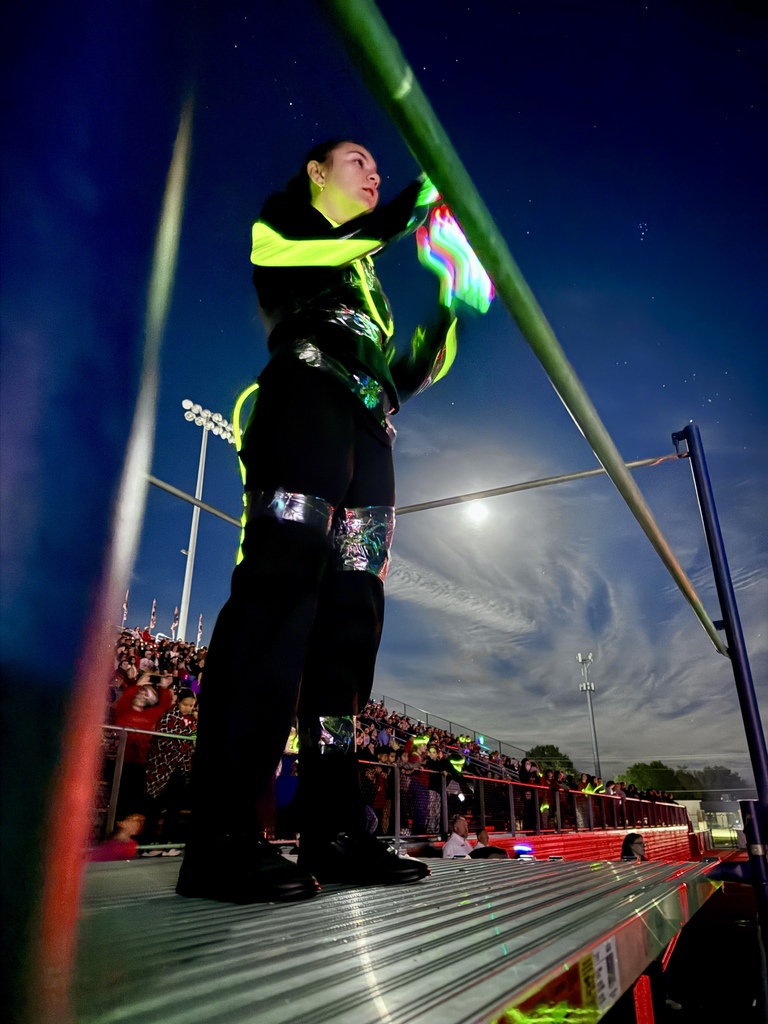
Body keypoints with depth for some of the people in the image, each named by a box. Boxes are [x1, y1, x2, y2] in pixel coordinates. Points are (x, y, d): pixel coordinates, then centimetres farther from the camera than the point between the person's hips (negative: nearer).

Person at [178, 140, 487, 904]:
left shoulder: (365, 278, 37)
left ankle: (333, 831, -3)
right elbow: (337, 246, -3)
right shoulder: (282, 222, 21)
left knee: (349, 617, -5)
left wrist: (448, 312, 23)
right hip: (308, 398, -7)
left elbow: (406, 377, 29)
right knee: (279, 590, -22)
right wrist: (417, 202, 6)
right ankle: (221, 837, -22)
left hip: (367, 433, 7)